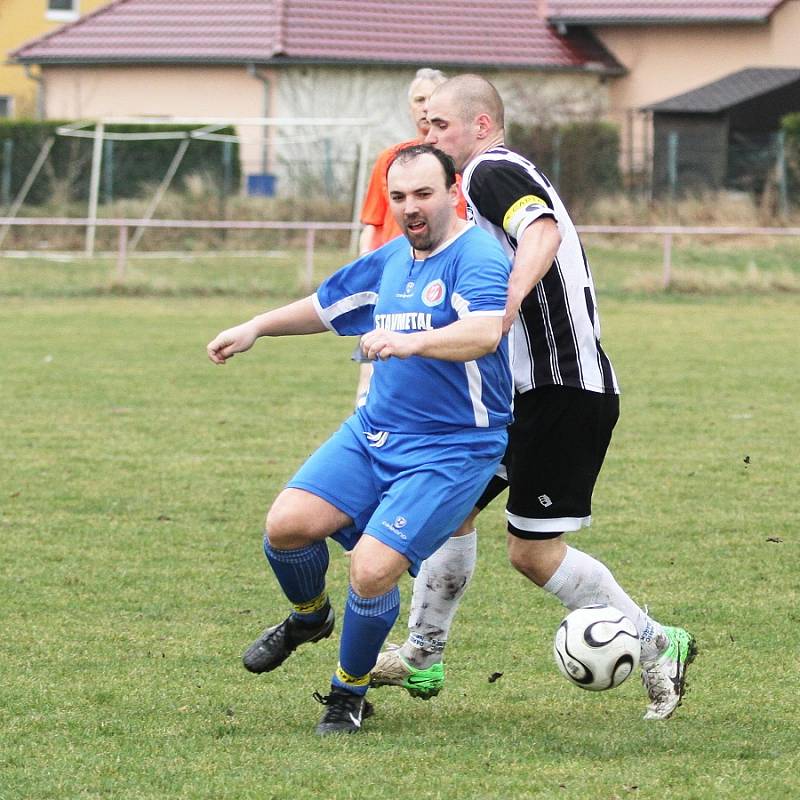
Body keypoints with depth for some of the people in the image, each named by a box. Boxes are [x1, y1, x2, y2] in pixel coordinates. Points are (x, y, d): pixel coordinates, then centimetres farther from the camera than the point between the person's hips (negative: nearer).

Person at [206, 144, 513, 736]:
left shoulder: (478, 256, -15)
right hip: (373, 432, 7)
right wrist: (256, 328, 29)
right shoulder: (391, 260, 11)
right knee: (287, 525, -11)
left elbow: (484, 333, -35)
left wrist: (411, 341, -50)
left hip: (452, 449, -7)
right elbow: (326, 305, 31)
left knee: (373, 570, -19)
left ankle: (350, 693, 8)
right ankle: (309, 616, 23)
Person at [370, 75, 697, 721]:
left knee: (533, 551, -7)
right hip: (531, 385, 11)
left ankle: (656, 647, 4)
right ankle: (422, 657, 20)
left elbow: (544, 233, -33)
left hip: (564, 389, -11)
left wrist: (505, 306, -46)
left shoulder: (491, 172, -14)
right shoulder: (506, 172, 18)